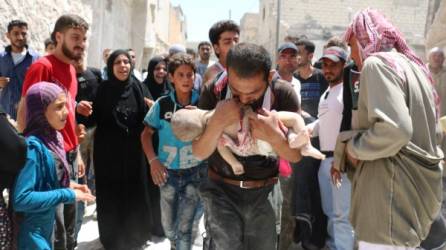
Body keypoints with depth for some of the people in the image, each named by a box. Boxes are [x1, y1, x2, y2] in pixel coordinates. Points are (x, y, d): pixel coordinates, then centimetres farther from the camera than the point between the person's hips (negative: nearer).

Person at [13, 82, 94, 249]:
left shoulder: (54, 137, -1)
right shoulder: (33, 146, -25)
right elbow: (21, 199, -29)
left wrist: (68, 186, -3)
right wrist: (68, 195, -24)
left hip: (47, 223, 8)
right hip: (32, 230, -8)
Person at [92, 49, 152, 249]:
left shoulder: (138, 87, 1)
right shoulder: (103, 89, -3)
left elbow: (147, 118, 5)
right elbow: (95, 118, -3)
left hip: (133, 150, 2)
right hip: (108, 151, -2)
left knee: (135, 192, 10)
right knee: (111, 194, 5)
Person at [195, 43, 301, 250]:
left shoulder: (284, 95, -13)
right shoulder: (214, 92, -12)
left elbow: (295, 155, -9)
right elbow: (199, 153, -11)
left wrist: (275, 136, -31)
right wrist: (217, 122, -30)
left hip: (266, 193, 1)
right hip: (221, 190, 0)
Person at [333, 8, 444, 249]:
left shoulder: (376, 63, -12)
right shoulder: (413, 65, 16)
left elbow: (394, 129, -27)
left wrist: (352, 147, -9)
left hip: (392, 192, -10)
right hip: (418, 188, 10)